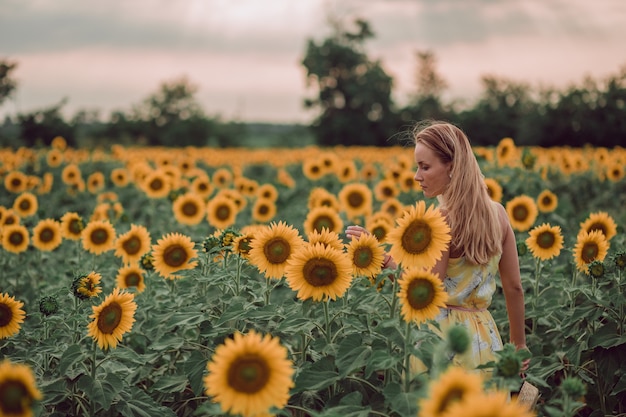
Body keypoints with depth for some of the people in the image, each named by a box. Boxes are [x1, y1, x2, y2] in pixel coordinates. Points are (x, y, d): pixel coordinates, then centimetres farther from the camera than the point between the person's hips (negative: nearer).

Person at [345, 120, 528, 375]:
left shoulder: (442, 219, -17)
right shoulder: (497, 212, 4)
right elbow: (514, 288, 8)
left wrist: (383, 257, -14)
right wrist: (519, 346, 16)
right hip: (485, 339, 7)